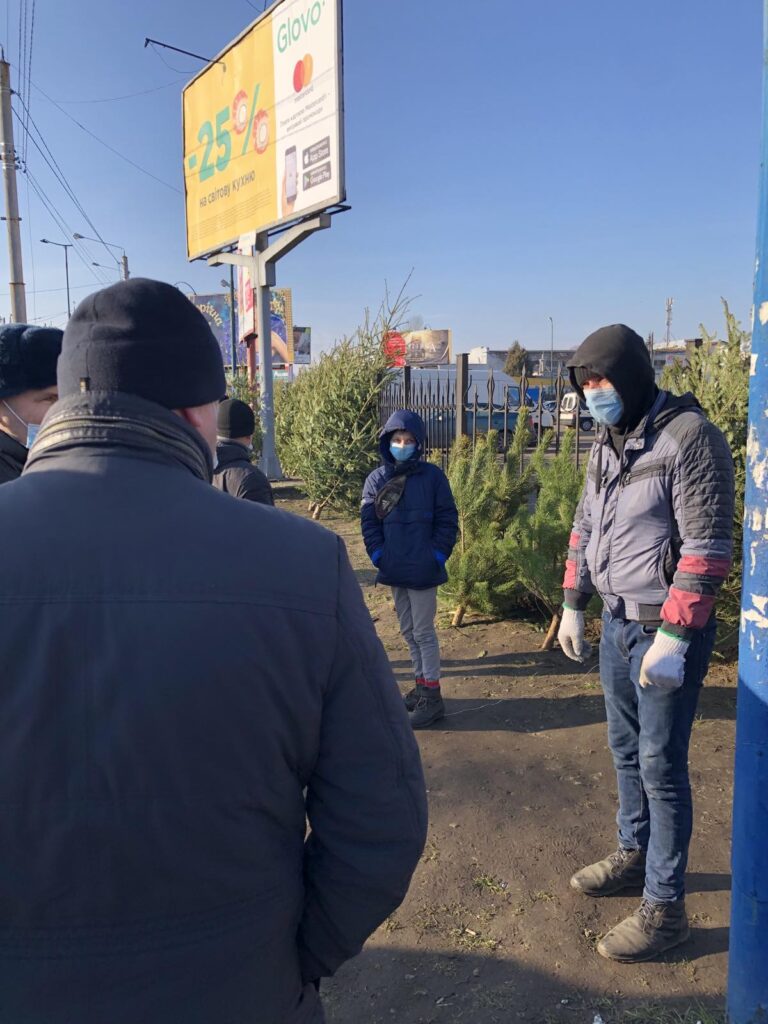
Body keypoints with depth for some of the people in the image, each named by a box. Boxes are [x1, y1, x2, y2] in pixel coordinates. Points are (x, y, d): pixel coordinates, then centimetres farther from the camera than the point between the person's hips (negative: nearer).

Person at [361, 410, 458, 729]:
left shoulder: (432, 476, -7)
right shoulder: (377, 479, 2)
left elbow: (447, 520, -5)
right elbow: (369, 521, 4)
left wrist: (437, 556, -11)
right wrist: (378, 555, -5)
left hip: (423, 570, -5)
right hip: (394, 570, 5)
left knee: (423, 632, 0)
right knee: (408, 631, 15)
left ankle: (432, 696, 11)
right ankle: (421, 686, 30)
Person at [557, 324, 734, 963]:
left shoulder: (690, 437, -16)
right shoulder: (606, 445, 9)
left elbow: (707, 546, -20)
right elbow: (585, 529, 15)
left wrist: (674, 636, -22)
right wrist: (573, 606, 15)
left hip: (668, 629, -7)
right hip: (617, 621, 8)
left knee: (661, 765, 2)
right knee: (626, 749, 19)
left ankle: (665, 907, 18)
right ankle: (635, 856, 39)